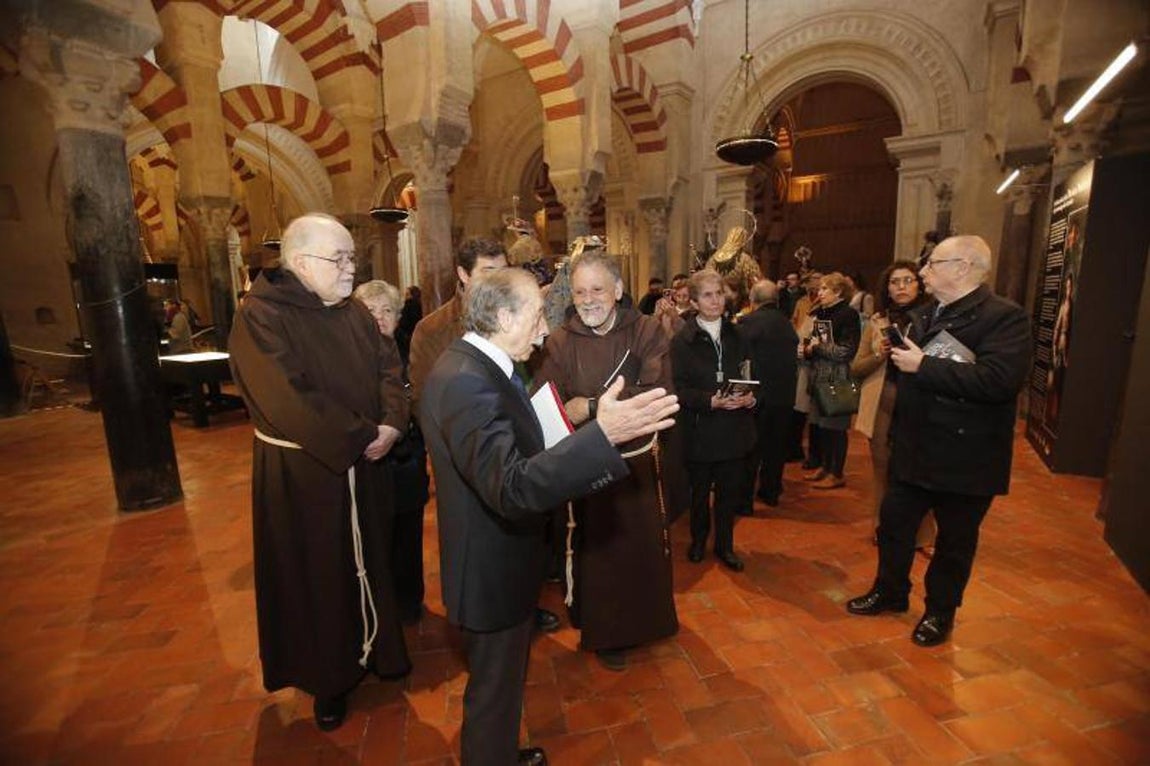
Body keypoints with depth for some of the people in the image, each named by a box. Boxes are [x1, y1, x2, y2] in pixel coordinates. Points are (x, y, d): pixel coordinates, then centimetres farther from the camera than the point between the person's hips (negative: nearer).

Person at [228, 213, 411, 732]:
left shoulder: (353, 312, 6)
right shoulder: (261, 315, -15)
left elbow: (387, 367, 1)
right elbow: (291, 399, -25)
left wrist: (391, 422, -16)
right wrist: (363, 436, -21)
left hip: (363, 466, 6)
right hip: (303, 471, -5)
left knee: (366, 560, 19)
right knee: (317, 572, 11)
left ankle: (373, 650, 41)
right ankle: (328, 679, 33)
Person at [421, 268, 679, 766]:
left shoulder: (471, 365, 2)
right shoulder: (467, 382, -30)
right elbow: (511, 487, -41)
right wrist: (602, 434, -48)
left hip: (496, 560, 10)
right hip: (493, 571, -10)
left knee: (501, 681, 31)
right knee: (494, 691, 16)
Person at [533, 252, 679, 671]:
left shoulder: (646, 332, -8)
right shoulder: (560, 342, -8)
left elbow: (657, 392, -20)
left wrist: (591, 406, -24)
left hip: (639, 461, 1)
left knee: (644, 547, 18)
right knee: (598, 551, 14)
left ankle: (644, 620, 48)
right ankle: (604, 634, 40)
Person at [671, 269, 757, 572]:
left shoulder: (736, 335, 6)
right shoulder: (683, 340, -7)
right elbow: (679, 388, -13)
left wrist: (751, 396, -10)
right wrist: (711, 401, -25)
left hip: (734, 428, 3)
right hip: (700, 430, -3)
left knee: (730, 491, 12)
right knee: (700, 490, 14)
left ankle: (724, 545, 33)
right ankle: (698, 539, 38)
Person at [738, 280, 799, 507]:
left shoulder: (749, 322, -14)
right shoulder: (786, 322, 6)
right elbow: (793, 353, 13)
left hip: (760, 394, -6)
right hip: (785, 393, 6)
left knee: (752, 446, 4)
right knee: (776, 444, 16)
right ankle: (771, 491, 28)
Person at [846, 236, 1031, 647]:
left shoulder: (1005, 317, -15)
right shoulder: (922, 315, 10)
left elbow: (999, 379, -31)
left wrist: (923, 365, -27)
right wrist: (896, 353, 1)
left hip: (965, 458, -6)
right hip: (913, 450, 7)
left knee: (954, 541, 14)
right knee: (893, 524, 17)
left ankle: (940, 612, 35)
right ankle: (890, 591, 38)